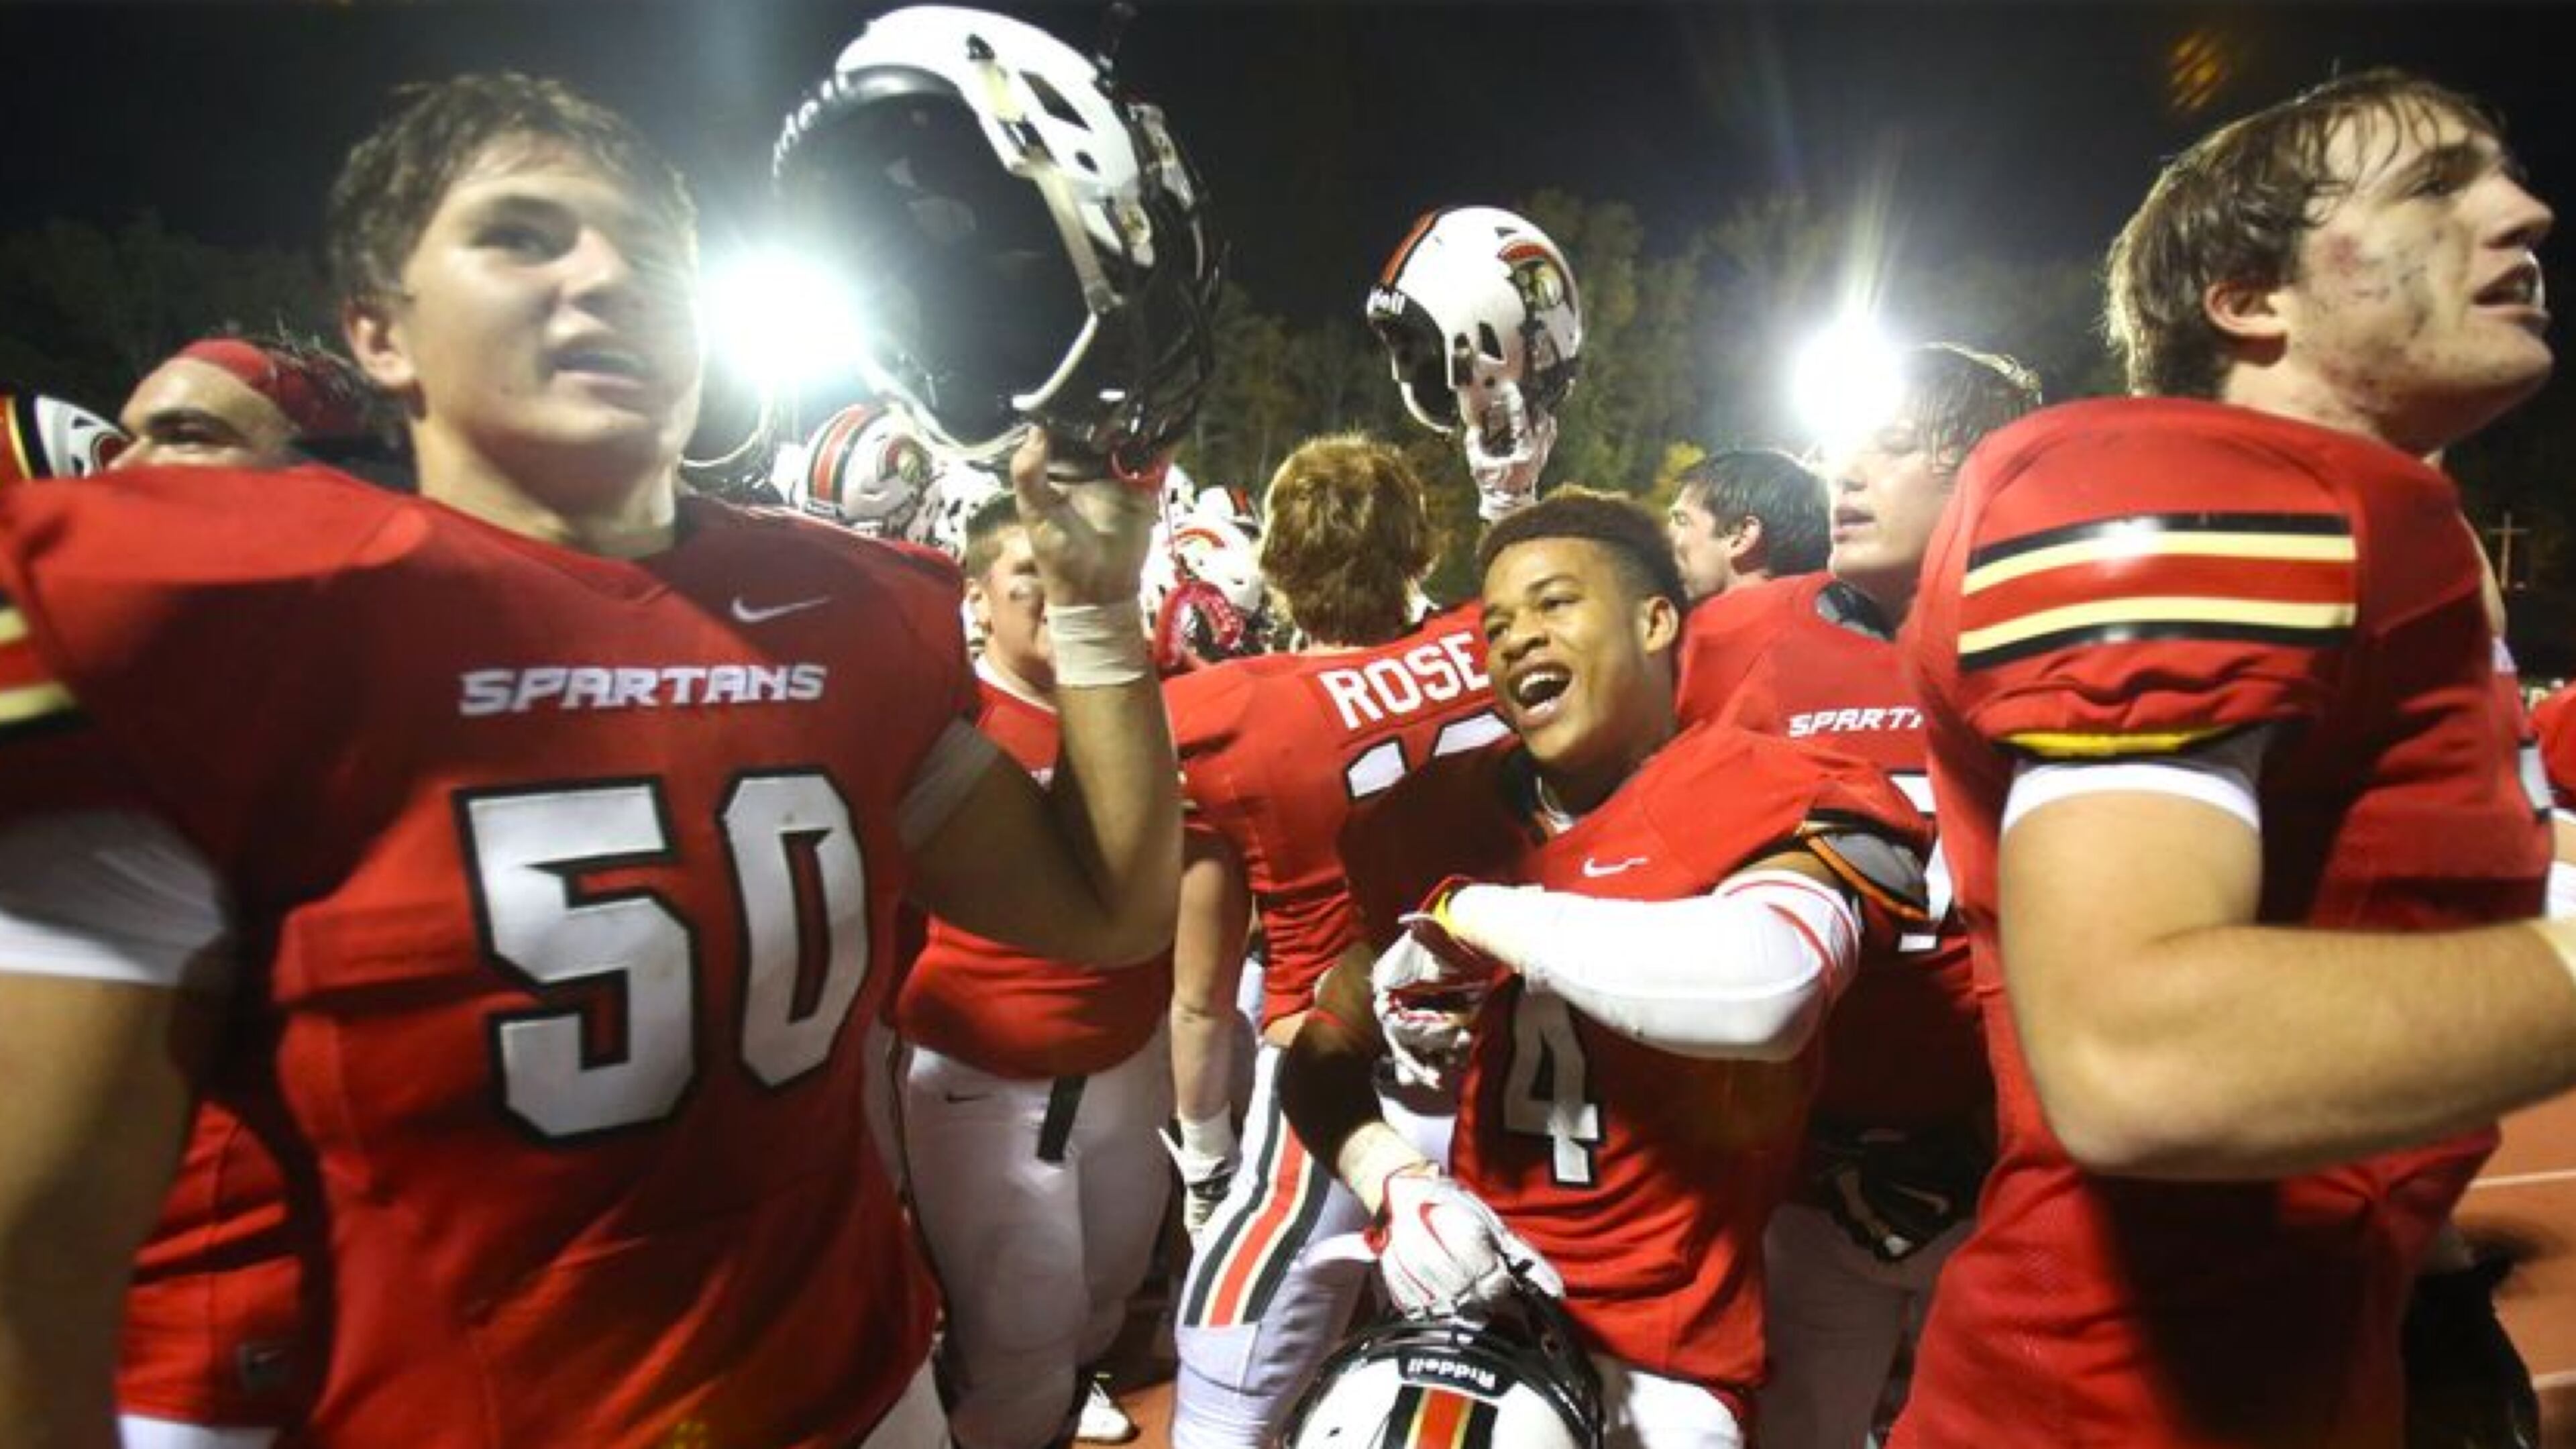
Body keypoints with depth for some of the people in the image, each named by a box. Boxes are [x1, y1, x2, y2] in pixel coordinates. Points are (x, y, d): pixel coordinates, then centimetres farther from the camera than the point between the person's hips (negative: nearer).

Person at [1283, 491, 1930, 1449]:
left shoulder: (1770, 799, -13)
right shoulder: (1445, 812, 1)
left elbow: (1768, 992, -36)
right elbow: (1322, 1054, 6)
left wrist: (1470, 913, -24)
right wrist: (1399, 1186, -13)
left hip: (1659, 1361, -4)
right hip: (1471, 1305, 4)